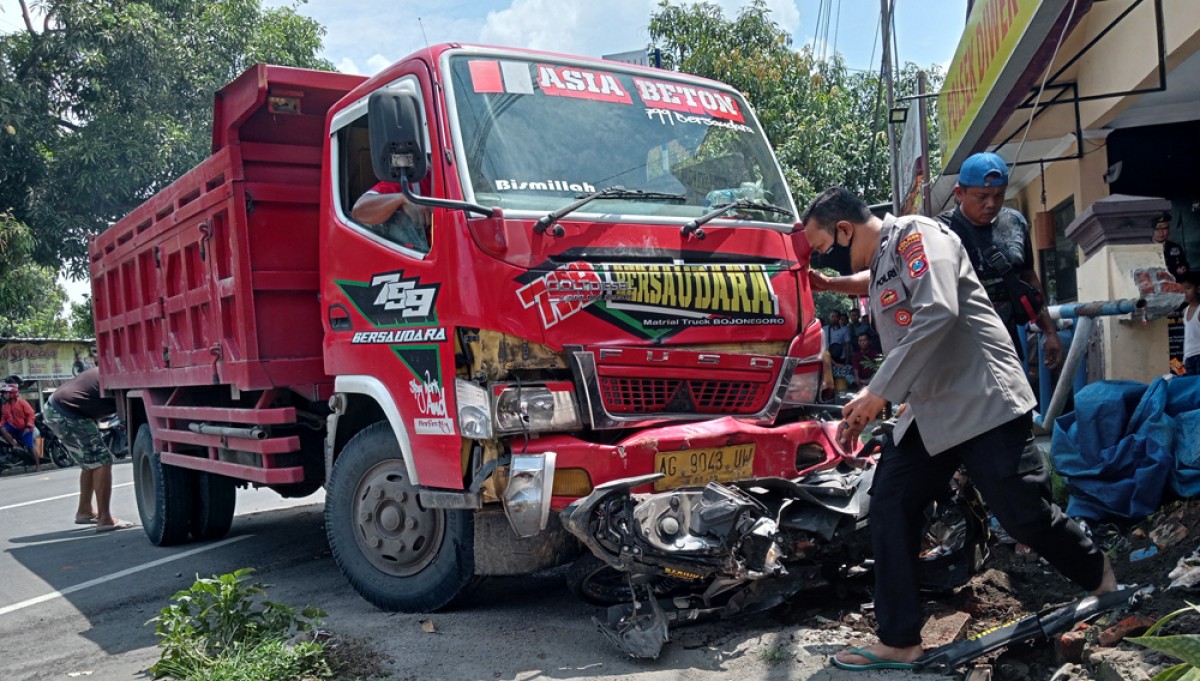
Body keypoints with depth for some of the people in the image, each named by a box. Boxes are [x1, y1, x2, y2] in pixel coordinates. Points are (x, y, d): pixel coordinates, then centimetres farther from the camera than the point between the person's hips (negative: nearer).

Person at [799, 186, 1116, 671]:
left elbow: (937, 314, -26)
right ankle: (899, 643, 8)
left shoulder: (917, 235, -10)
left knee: (1024, 515, -2)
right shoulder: (878, 268, 17)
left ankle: (1101, 581, 29)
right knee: (888, 509, 0)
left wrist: (879, 392, -21)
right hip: (926, 414, 9)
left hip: (982, 403, -9)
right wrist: (870, 402, 12)